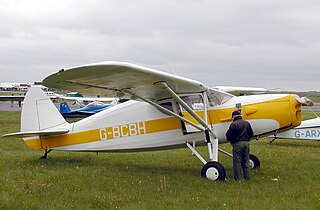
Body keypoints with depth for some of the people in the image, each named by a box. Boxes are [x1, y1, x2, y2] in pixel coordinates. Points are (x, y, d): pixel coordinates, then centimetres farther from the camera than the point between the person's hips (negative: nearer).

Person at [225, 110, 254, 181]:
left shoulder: (233, 124, -11)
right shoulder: (247, 123, 8)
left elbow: (228, 135, -10)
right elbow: (251, 134, 13)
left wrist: (231, 140, 9)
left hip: (237, 144, -6)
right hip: (246, 143, 6)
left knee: (237, 162, 1)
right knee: (246, 161, 13)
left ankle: (238, 178, 3)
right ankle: (247, 177, 17)